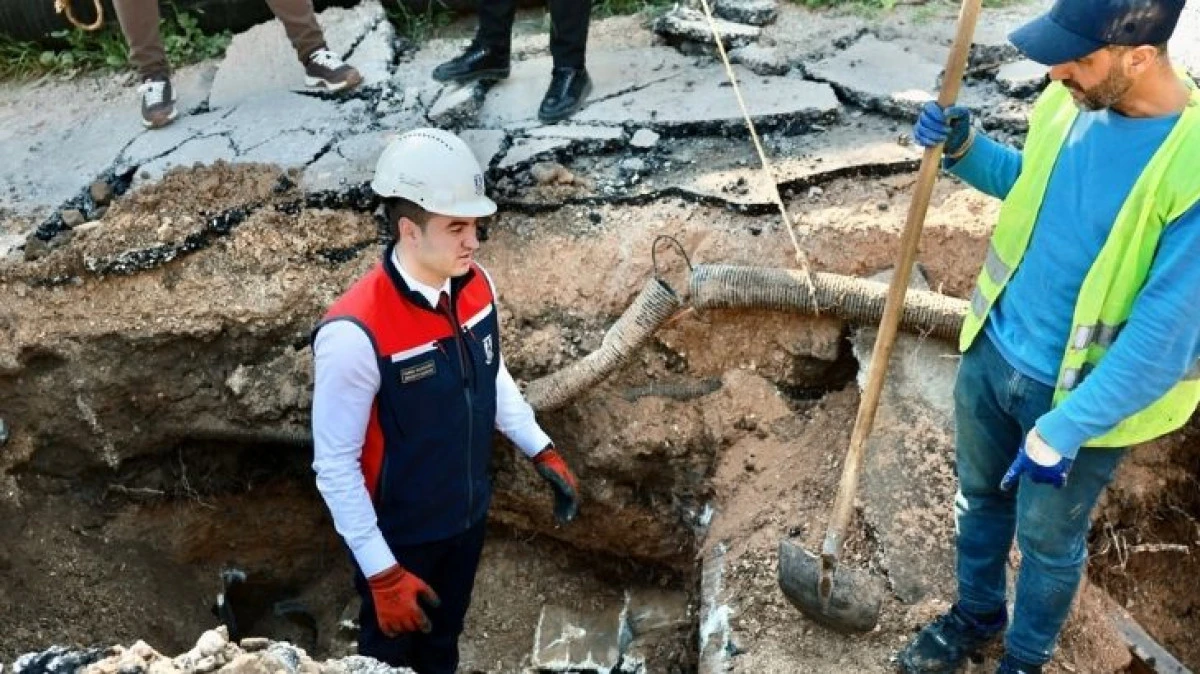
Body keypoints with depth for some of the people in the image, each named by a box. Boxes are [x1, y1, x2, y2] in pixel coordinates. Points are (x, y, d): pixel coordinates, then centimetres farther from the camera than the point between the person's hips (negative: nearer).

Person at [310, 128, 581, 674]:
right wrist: (382, 572, -21)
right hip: (398, 536, -5)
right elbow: (334, 464, -24)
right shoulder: (355, 334, -33)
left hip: (467, 515, 5)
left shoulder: (477, 287, -12)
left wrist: (542, 451, 4)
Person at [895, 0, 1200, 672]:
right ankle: (977, 614, 52)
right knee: (980, 498, 25)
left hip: (1081, 392, -5)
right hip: (993, 351, 6)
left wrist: (1065, 428, -22)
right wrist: (965, 148, -7)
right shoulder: (1073, 100, -10)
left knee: (1048, 540, 18)